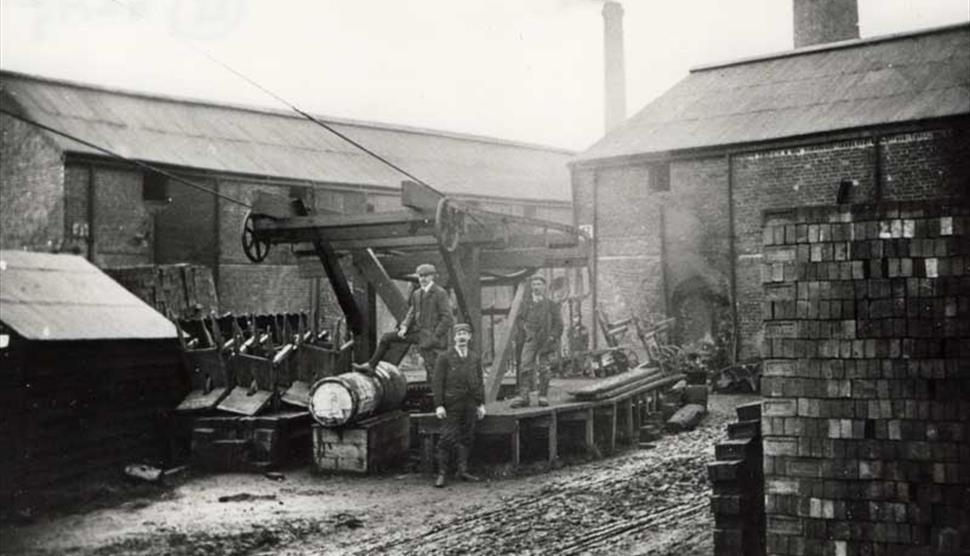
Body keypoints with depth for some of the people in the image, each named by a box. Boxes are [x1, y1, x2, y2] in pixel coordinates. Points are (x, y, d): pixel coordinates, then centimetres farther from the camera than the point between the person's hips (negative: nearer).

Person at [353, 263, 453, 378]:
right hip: (417, 331, 8)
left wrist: (435, 337, -18)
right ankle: (371, 366, 17)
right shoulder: (416, 294, 13)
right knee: (386, 338, 8)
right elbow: (411, 313, 15)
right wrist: (404, 327, -5)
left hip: (432, 333, -7)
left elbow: (447, 318, -13)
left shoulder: (440, 293, -10)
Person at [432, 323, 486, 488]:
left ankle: (463, 471, 15)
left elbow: (480, 382, 12)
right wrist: (439, 405, -12)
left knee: (467, 438, 7)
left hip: (470, 405, 4)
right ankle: (442, 474, -1)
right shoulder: (445, 357, -3)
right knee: (448, 439, -6)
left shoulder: (475, 358, 9)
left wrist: (481, 404, 7)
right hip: (451, 404, -4)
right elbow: (437, 383, -6)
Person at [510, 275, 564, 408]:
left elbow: (558, 324, 5)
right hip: (530, 339, 1)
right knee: (525, 367, -10)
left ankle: (543, 396, 11)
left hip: (546, 341, -1)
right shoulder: (527, 303, 12)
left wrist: (552, 337, -8)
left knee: (544, 369, 1)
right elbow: (519, 319, 17)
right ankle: (523, 396, -12)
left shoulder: (551, 305, 7)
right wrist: (524, 326, -3)